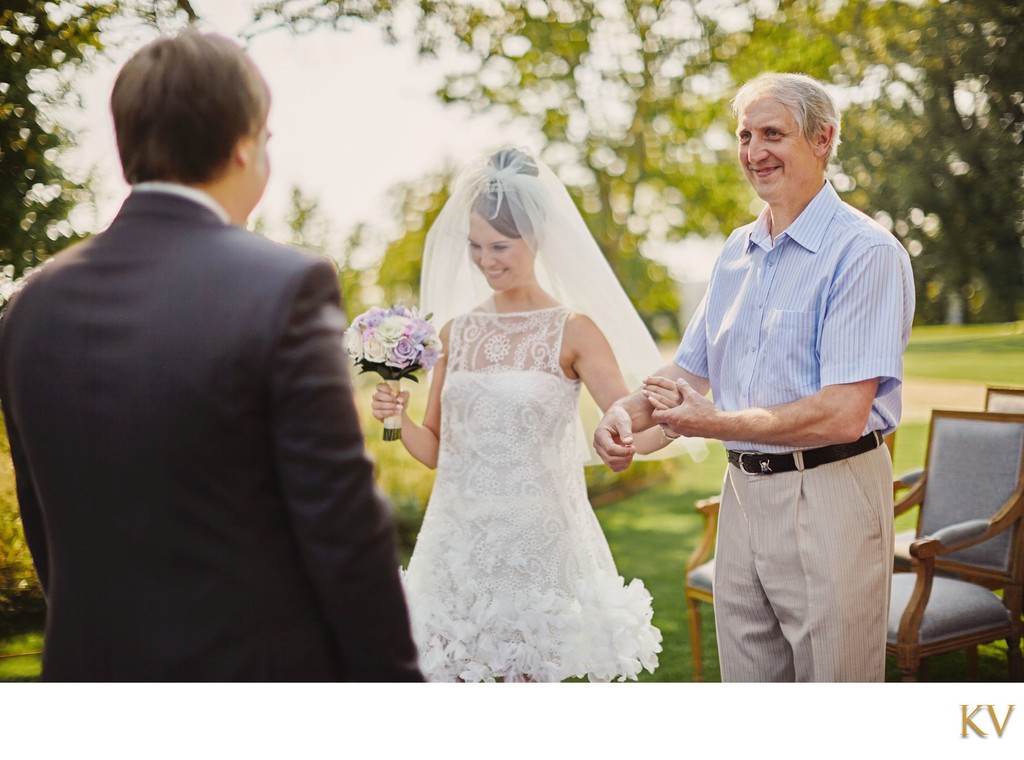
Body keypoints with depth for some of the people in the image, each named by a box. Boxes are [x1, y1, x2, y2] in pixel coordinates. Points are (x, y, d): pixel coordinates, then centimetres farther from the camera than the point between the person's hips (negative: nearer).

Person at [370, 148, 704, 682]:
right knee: (444, 678, 7)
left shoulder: (573, 331, -6)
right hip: (458, 542, 4)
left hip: (534, 543, -4)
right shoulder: (457, 329, 6)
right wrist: (399, 420, -8)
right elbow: (436, 449, 11)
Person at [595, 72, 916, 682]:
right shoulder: (737, 252, 12)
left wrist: (715, 423, -14)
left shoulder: (866, 252, -13)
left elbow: (842, 415, -21)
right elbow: (691, 368, 18)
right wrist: (627, 412, -2)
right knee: (748, 698, 17)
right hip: (743, 491, 7)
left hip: (828, 498, -7)